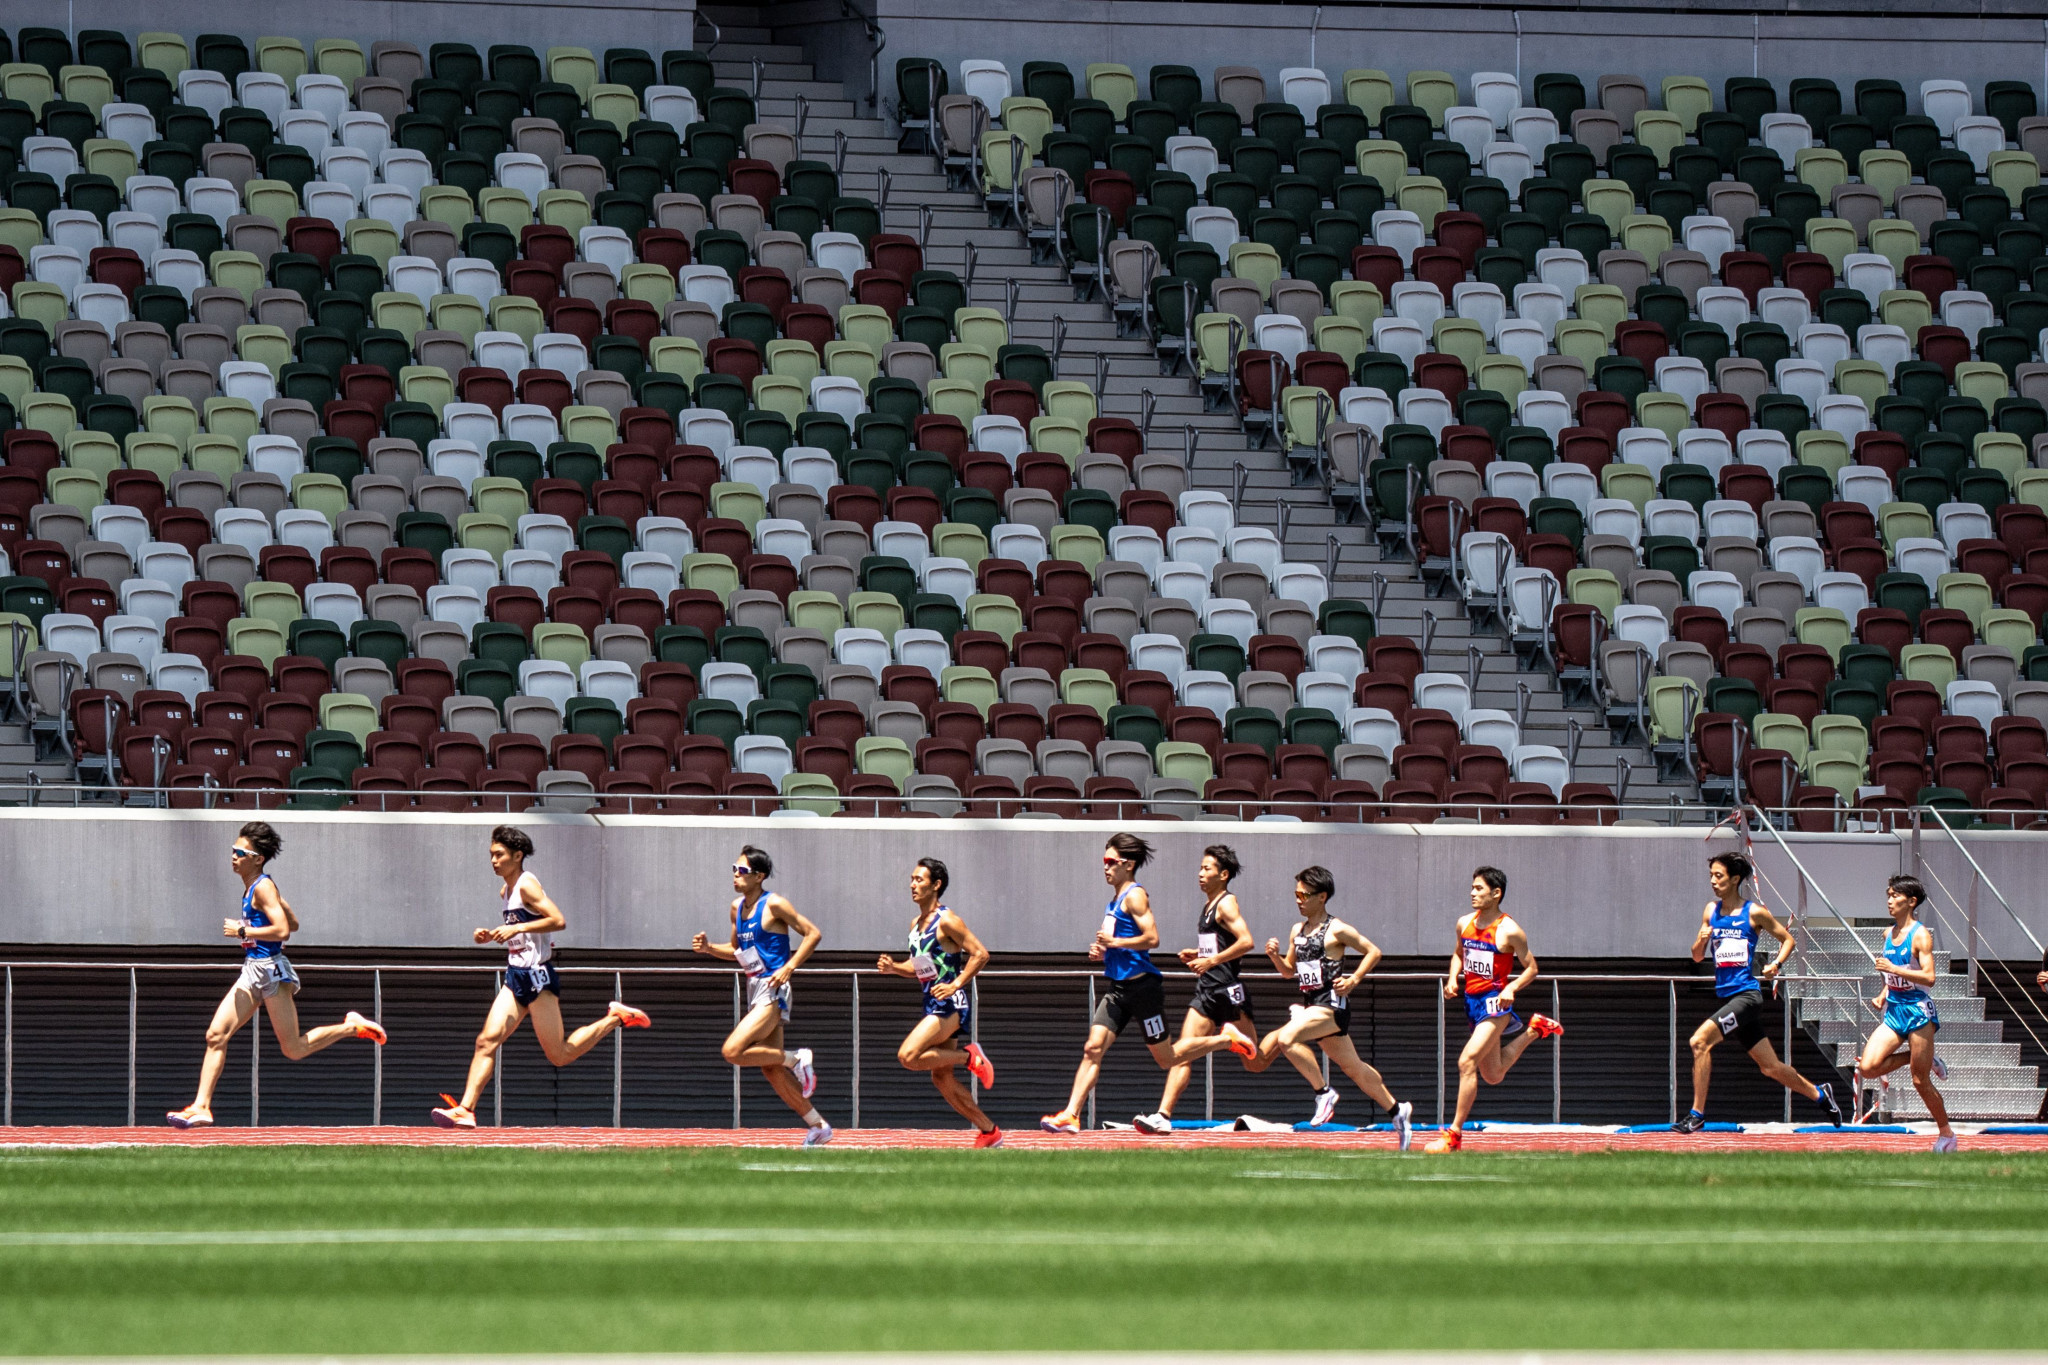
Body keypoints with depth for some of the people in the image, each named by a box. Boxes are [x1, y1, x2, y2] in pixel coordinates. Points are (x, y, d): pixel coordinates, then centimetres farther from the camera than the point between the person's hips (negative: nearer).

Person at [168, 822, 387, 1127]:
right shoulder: (252, 887, 14)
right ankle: (201, 1107, -5)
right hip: (252, 971, 9)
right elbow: (293, 924, 23)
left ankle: (352, 1027, 16)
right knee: (216, 1035, -2)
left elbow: (283, 930, -24)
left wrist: (243, 931, -19)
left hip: (270, 970, -9)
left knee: (293, 1049, -1)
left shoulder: (263, 888, -14)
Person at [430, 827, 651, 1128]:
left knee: (559, 1055, -2)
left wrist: (517, 929, -25)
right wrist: (491, 936, 11)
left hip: (537, 976, -8)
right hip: (516, 977, 8)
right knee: (487, 1040, -6)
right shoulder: (505, 892, 15)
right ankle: (465, 1110, -13)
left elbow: (558, 921, -22)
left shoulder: (527, 886, -12)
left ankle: (615, 1018, 14)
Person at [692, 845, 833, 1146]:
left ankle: (796, 1059, -3)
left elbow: (813, 934, -10)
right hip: (754, 990, 9)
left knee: (733, 1051, -20)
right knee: (771, 1069, 9)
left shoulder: (773, 905, -11)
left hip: (773, 990, -9)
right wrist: (709, 948, 5)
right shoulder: (738, 907, 12)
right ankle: (818, 1126, 18)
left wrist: (789, 968, -17)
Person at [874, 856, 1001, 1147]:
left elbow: (980, 954, -14)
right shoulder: (916, 925, 14)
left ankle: (970, 1057, -4)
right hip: (933, 1004, 9)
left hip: (951, 1004, -9)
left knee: (908, 1055, -23)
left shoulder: (946, 921, -11)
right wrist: (894, 967, 3)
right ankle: (989, 1132, 19)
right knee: (942, 1079, 9)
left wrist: (955, 984, -22)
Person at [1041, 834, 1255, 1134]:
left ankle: (1226, 1038, 21)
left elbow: (1152, 938, -21)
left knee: (1165, 1058, 3)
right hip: (1116, 986, 8)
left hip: (1141, 984, -8)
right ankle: (1070, 1115, -13)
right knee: (1093, 1049, -6)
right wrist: (1102, 952, 11)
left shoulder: (1135, 896, -11)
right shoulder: (1115, 899, 16)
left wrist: (1115, 942, -19)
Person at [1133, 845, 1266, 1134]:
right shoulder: (1209, 907, 17)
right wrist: (1196, 955, 13)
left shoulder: (1226, 904, -9)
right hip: (1206, 991, 8)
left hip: (1228, 991, -8)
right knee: (1183, 1054, -5)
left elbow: (1246, 942, -22)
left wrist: (1211, 960, -21)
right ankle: (1163, 1116, -12)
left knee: (1255, 1065, 2)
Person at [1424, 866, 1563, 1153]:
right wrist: (1453, 978, 5)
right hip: (1472, 1001, 8)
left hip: (1495, 1003, -8)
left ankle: (1454, 1134, -17)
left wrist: (1511, 988, -20)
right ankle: (1534, 1029, 41)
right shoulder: (1465, 924, 6)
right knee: (1493, 1076, 18)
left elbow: (1531, 967, -3)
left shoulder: (1509, 931, -12)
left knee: (1467, 1062, -20)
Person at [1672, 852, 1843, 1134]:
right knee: (1770, 1066, 12)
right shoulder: (1711, 910, 11)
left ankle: (1697, 1114, -16)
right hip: (1724, 995, 7)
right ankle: (1819, 1094, 32)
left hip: (1747, 994, -6)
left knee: (1700, 1041, -22)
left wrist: (1776, 964, -11)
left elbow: (1787, 939, 7)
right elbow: (1697, 957, 14)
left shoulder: (1755, 913, -4)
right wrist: (1701, 941, -8)